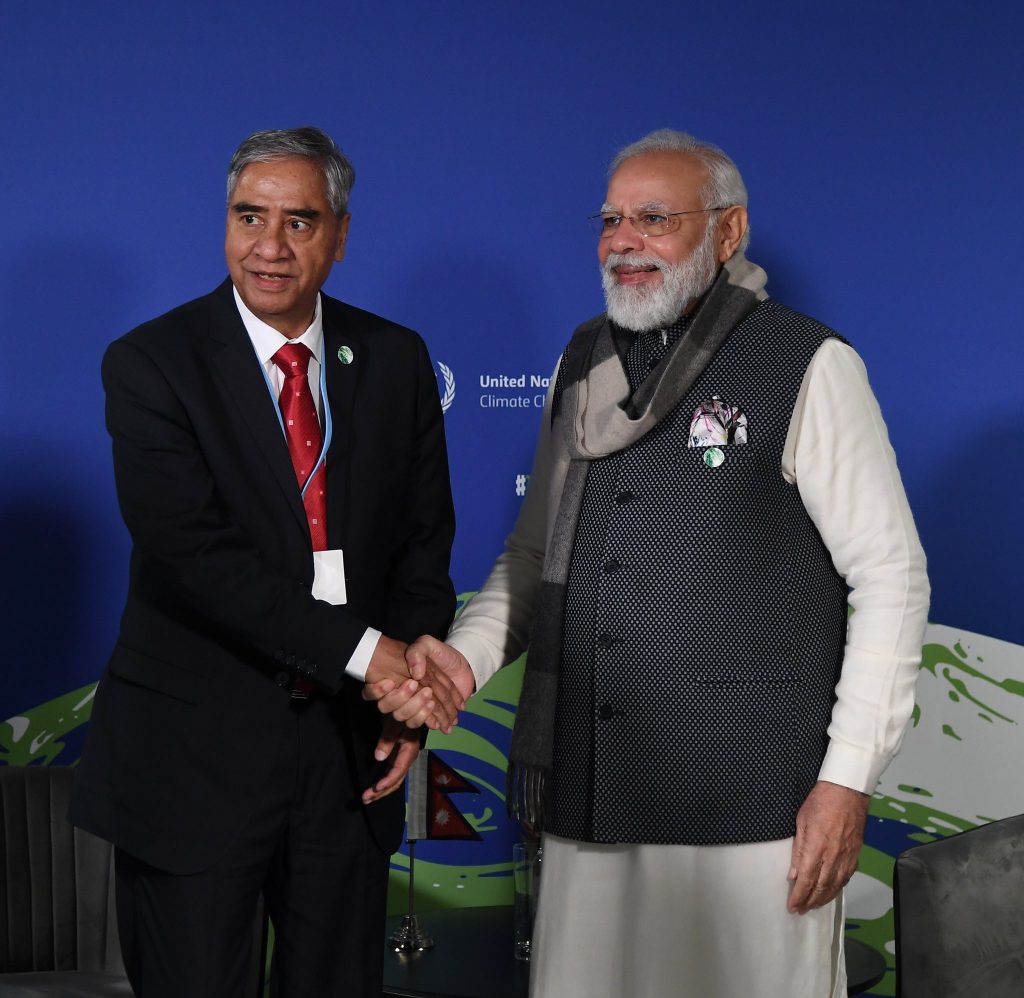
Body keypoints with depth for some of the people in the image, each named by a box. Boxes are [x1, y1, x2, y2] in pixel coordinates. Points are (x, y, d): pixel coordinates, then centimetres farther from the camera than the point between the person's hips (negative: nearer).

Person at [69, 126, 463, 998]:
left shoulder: (396, 360, 5)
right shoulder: (149, 363, -8)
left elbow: (425, 537, 8)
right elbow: (193, 550, -18)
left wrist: (411, 696, -4)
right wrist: (362, 650, -22)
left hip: (350, 742, 4)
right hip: (195, 751, -3)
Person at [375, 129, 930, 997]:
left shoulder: (808, 366, -4)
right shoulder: (584, 363, 12)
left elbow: (892, 579, -5)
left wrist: (847, 779, -10)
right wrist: (464, 658, 0)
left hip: (750, 803, -4)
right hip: (590, 795, 5)